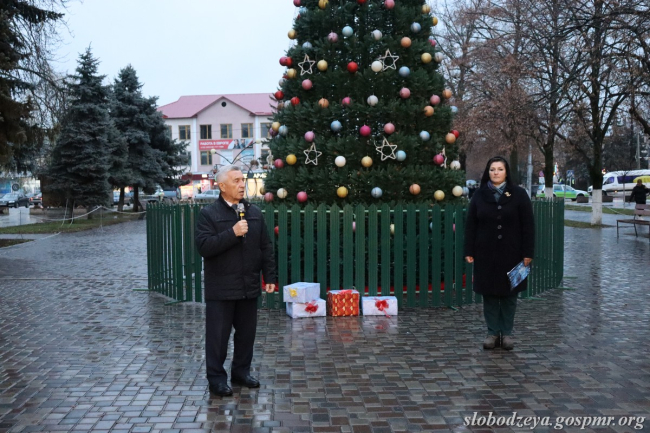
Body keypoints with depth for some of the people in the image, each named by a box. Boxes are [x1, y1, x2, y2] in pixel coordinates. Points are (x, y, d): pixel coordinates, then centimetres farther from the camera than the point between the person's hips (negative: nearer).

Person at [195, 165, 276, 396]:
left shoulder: (254, 213, 9)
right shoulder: (209, 214, -5)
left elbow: (266, 247, 11)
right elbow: (204, 247, -17)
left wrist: (270, 277, 7)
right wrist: (232, 233, -22)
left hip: (249, 287, 5)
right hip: (221, 289, -4)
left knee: (247, 332, 13)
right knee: (218, 335, 3)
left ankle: (241, 371, 29)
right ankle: (216, 377, 15)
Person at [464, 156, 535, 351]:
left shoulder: (518, 194, 0)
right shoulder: (479, 195, 4)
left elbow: (528, 225, -2)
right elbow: (470, 225, 5)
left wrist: (528, 253, -7)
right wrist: (469, 251, -1)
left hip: (511, 253, -1)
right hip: (486, 253, 1)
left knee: (509, 294, 7)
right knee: (489, 293, 5)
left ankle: (507, 333, 18)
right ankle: (492, 332, 15)